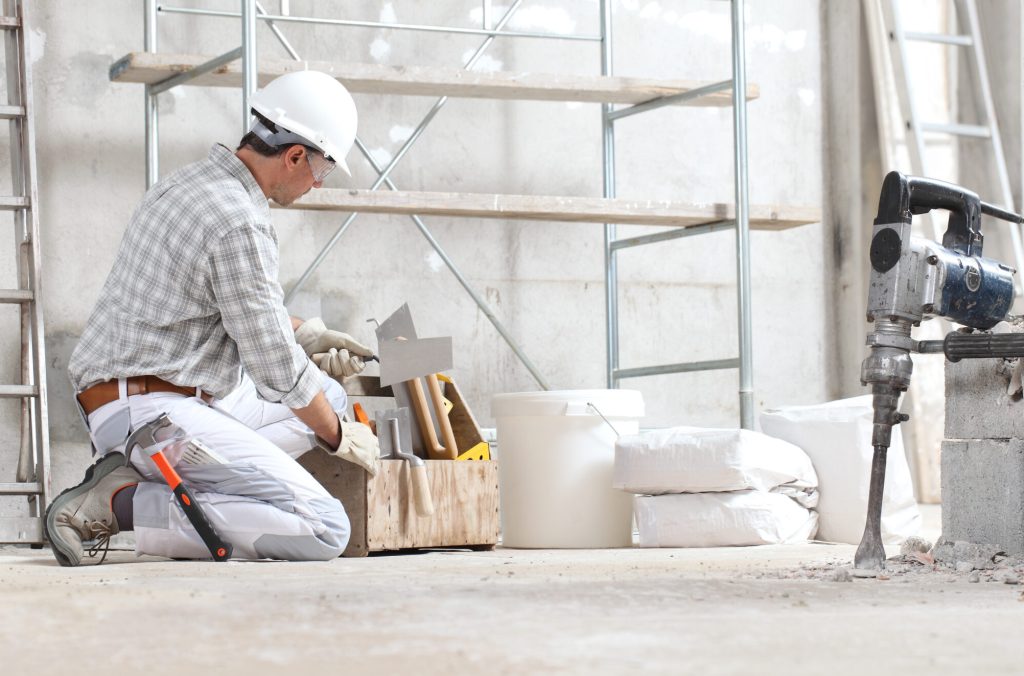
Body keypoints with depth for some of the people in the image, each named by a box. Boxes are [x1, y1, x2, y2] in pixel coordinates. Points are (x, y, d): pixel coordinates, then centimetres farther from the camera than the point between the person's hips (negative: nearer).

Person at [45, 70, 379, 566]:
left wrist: (305, 333, 30)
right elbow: (275, 366, -11)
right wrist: (339, 436, 4)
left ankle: (136, 475, 6)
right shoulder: (239, 224, -17)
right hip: (158, 412, -11)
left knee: (329, 396, 23)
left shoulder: (185, 184, 14)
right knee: (325, 531, -17)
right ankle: (120, 504, -13)